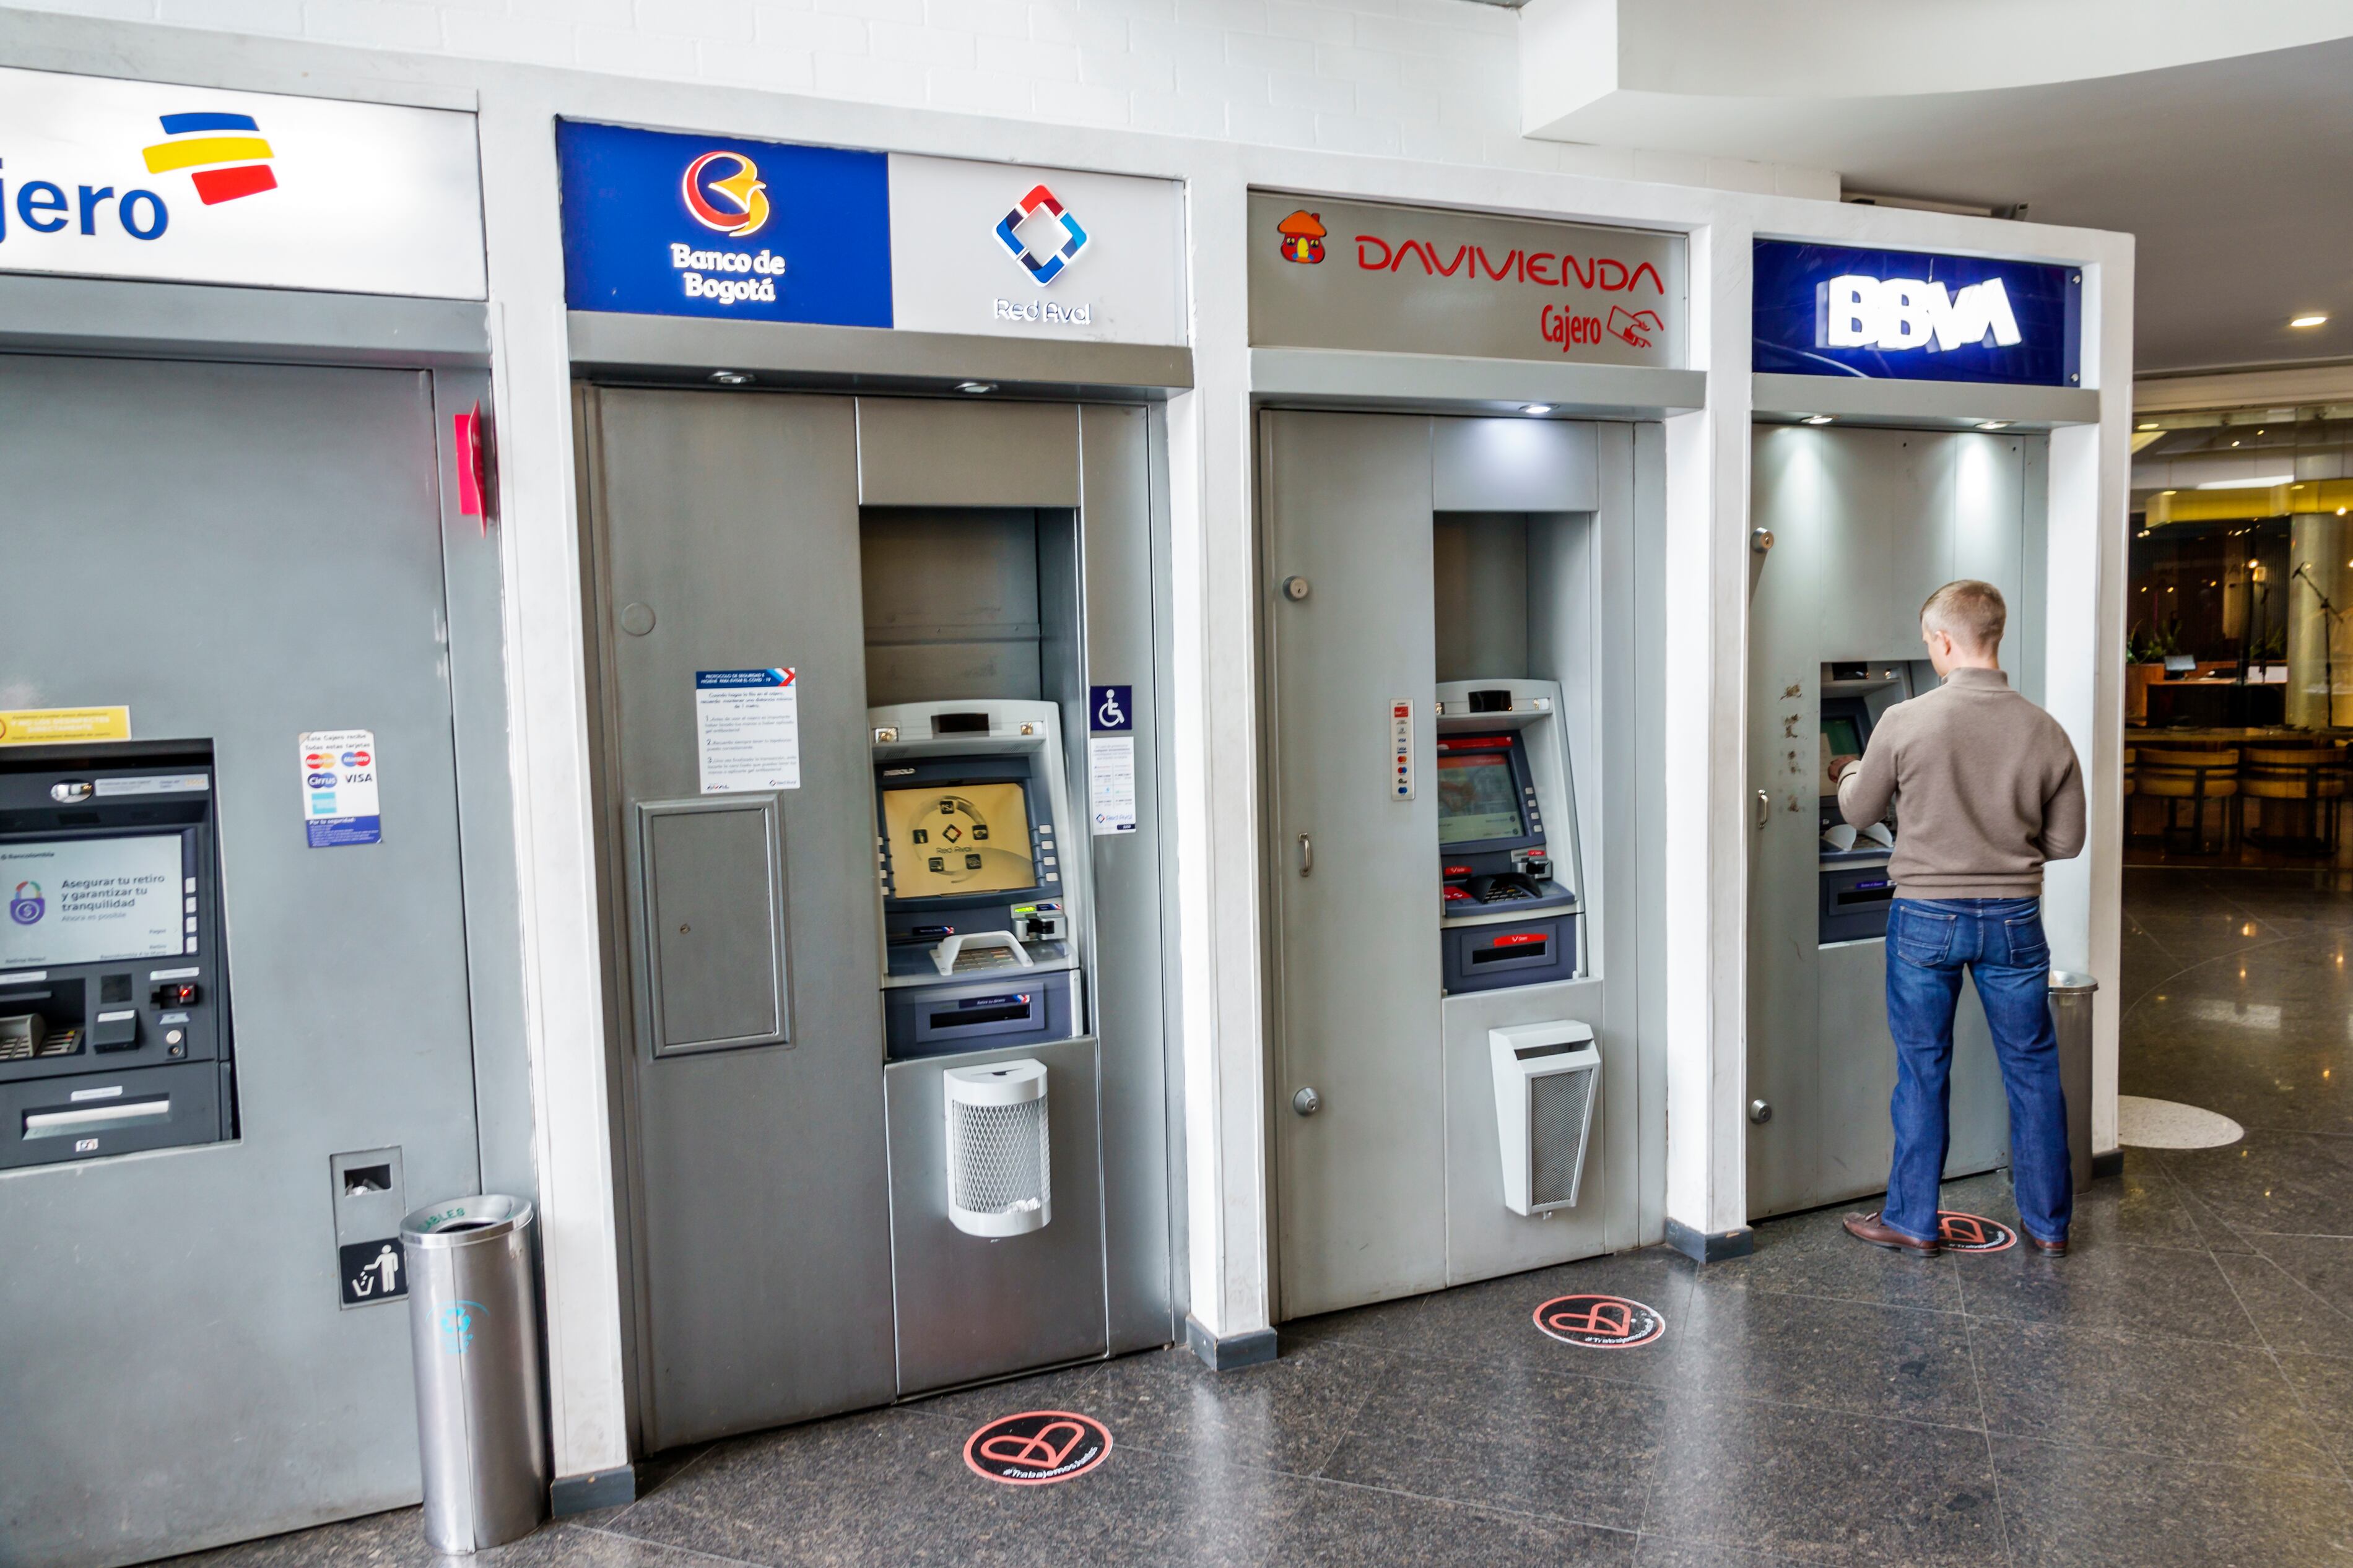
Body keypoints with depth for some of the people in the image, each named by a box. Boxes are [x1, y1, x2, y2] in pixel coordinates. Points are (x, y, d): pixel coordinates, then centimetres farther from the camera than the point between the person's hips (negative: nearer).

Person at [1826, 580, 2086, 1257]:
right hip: (2014, 919, 2)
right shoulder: (2045, 732, -6)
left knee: (1923, 1071, 9)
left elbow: (1859, 811, 1)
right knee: (2032, 1068, 15)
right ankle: (2049, 1222, 26)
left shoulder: (1905, 723, -13)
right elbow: (2066, 841, 2)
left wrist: (1849, 771, 23)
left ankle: (1911, 1221, 19)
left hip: (1926, 916, -2)